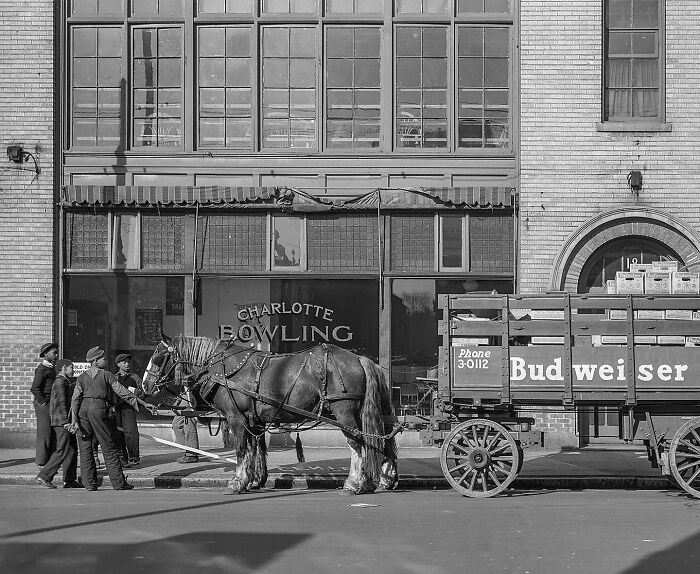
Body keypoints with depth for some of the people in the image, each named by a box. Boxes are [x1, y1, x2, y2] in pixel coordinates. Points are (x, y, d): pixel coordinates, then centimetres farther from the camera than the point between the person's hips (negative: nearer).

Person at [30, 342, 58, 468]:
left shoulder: (51, 368, 18)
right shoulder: (42, 369, -12)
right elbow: (34, 388, -21)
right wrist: (43, 402, -17)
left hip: (51, 405, 9)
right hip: (43, 405, -9)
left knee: (53, 434, 9)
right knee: (45, 433, -7)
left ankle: (50, 461, 14)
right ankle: (41, 462, -3)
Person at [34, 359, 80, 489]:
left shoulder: (66, 382, 19)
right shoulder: (60, 382, -12)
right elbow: (60, 404, -20)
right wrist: (66, 423, -25)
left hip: (65, 422, 10)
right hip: (62, 422, -10)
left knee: (72, 450, 10)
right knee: (62, 451, -10)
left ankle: (69, 480, 12)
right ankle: (43, 477, -8)